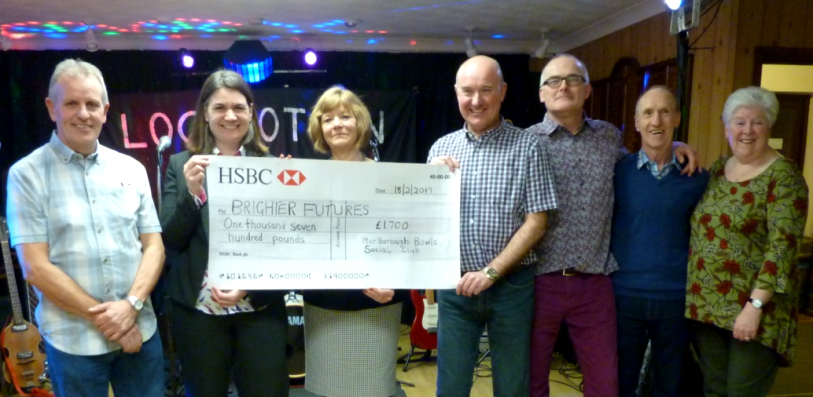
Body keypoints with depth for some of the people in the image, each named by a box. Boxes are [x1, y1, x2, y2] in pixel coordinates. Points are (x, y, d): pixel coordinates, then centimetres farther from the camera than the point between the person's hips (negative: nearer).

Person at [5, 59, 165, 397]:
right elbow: (35, 267, -10)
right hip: (73, 341, -3)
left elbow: (154, 246, 3)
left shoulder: (131, 169, 5)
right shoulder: (27, 174, -5)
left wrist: (131, 305, -12)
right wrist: (102, 317, -12)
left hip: (140, 331, 3)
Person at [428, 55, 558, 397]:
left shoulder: (527, 146, -5)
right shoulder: (442, 147, 5)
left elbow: (536, 221, -9)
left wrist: (491, 272, -15)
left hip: (510, 285, -2)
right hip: (455, 285, 2)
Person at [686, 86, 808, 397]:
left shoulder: (783, 176, -9)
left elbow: (781, 246, -17)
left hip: (754, 307, -5)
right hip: (707, 304, 5)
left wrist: (755, 306, -21)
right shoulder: (718, 169, 9)